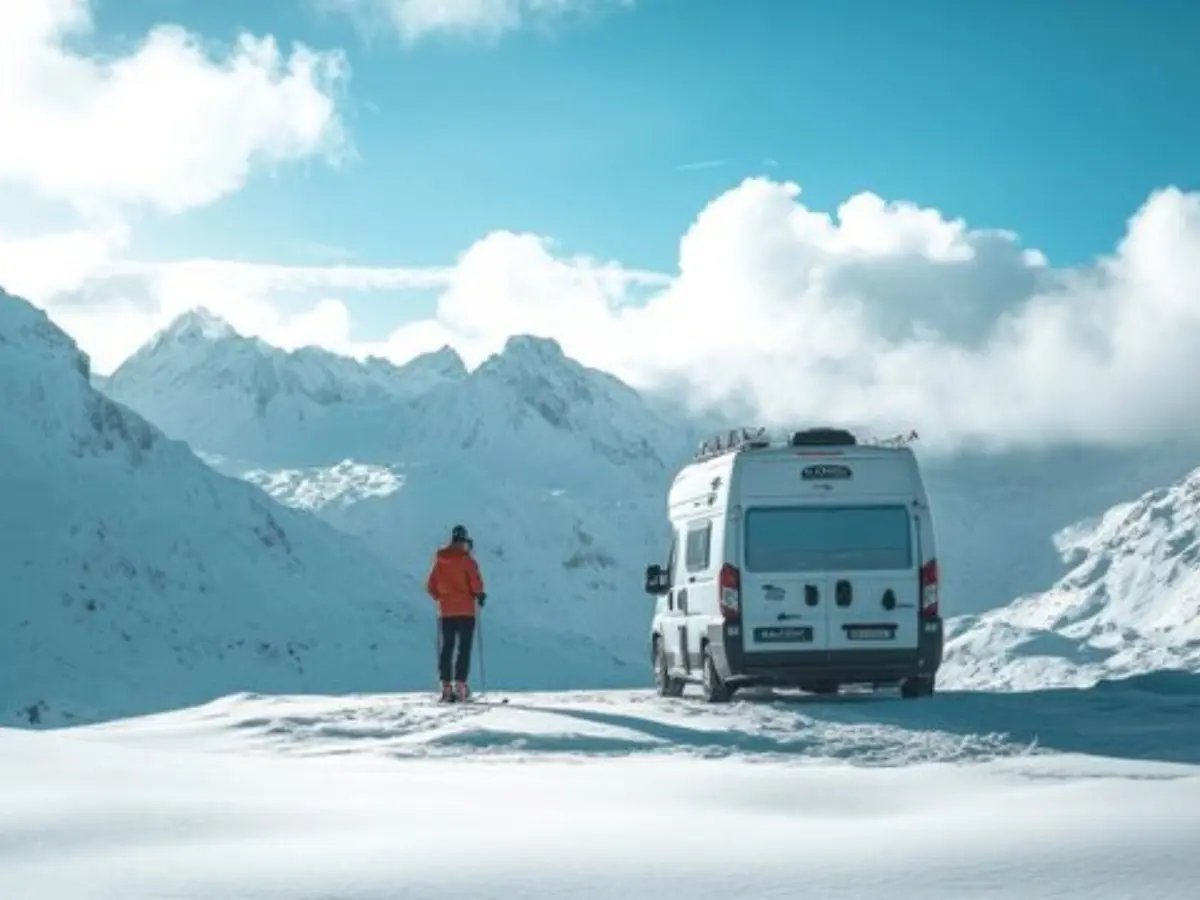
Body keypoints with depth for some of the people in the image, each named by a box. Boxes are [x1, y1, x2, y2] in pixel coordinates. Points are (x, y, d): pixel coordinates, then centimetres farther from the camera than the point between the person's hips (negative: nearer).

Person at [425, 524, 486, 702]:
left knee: (446, 648, 8)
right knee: (464, 648, 0)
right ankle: (460, 684, -8)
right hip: (465, 611, -3)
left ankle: (446, 686, 3)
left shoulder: (439, 561, 3)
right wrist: (479, 594, 6)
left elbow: (430, 586, 5)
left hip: (445, 611, 3)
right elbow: (476, 583, -13)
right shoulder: (467, 561, -9)